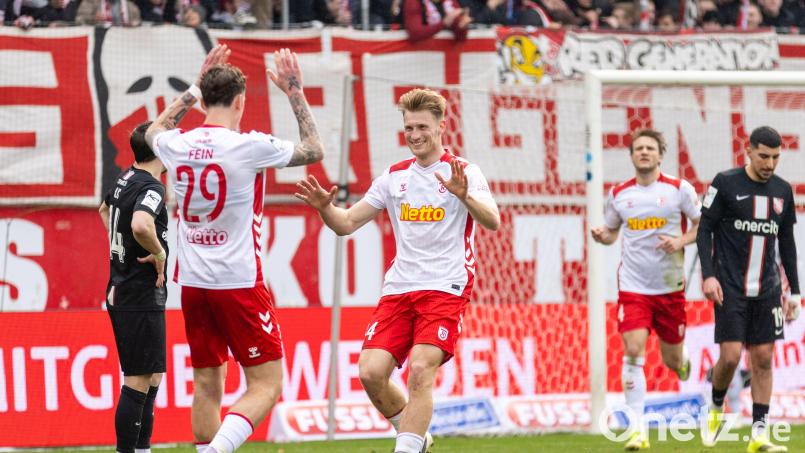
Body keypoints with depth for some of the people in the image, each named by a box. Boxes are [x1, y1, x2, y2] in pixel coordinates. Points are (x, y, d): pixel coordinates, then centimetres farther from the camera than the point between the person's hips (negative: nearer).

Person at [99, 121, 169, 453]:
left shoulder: (125, 179, 11)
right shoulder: (151, 188, -17)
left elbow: (105, 210, 33)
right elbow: (140, 225, -38)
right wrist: (159, 252, -20)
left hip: (120, 293, 10)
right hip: (142, 298, -10)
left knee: (151, 378, 17)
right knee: (138, 382, -8)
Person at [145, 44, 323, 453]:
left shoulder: (176, 146, 2)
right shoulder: (250, 147, -12)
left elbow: (155, 131, 29)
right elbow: (314, 150, 6)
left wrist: (195, 88, 32)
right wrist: (295, 93, 12)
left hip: (192, 282, 5)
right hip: (238, 282, -5)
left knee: (207, 384, 12)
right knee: (266, 384, -3)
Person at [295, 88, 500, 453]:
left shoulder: (462, 172, -1)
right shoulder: (395, 176, 14)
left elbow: (492, 221, -17)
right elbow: (347, 223, 14)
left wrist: (464, 195, -36)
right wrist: (325, 207, -8)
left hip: (446, 288, -5)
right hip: (399, 288, 5)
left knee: (420, 370, -22)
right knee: (371, 372, -8)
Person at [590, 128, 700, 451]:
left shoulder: (679, 189, -3)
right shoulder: (619, 194, 4)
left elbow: (703, 225, 3)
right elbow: (611, 230, 17)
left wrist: (681, 241, -15)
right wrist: (601, 236, -6)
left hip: (670, 287, 0)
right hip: (632, 287, 0)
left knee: (672, 359, 9)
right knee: (633, 351, -16)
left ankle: (682, 360, 50)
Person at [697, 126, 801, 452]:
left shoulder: (783, 191, 8)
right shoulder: (726, 183, -6)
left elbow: (787, 243, 15)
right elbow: (704, 229, -4)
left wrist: (794, 291, 13)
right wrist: (708, 275, -14)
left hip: (767, 290, 4)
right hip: (730, 289, -4)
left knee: (763, 360, 1)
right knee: (730, 357, -10)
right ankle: (716, 410, 18)